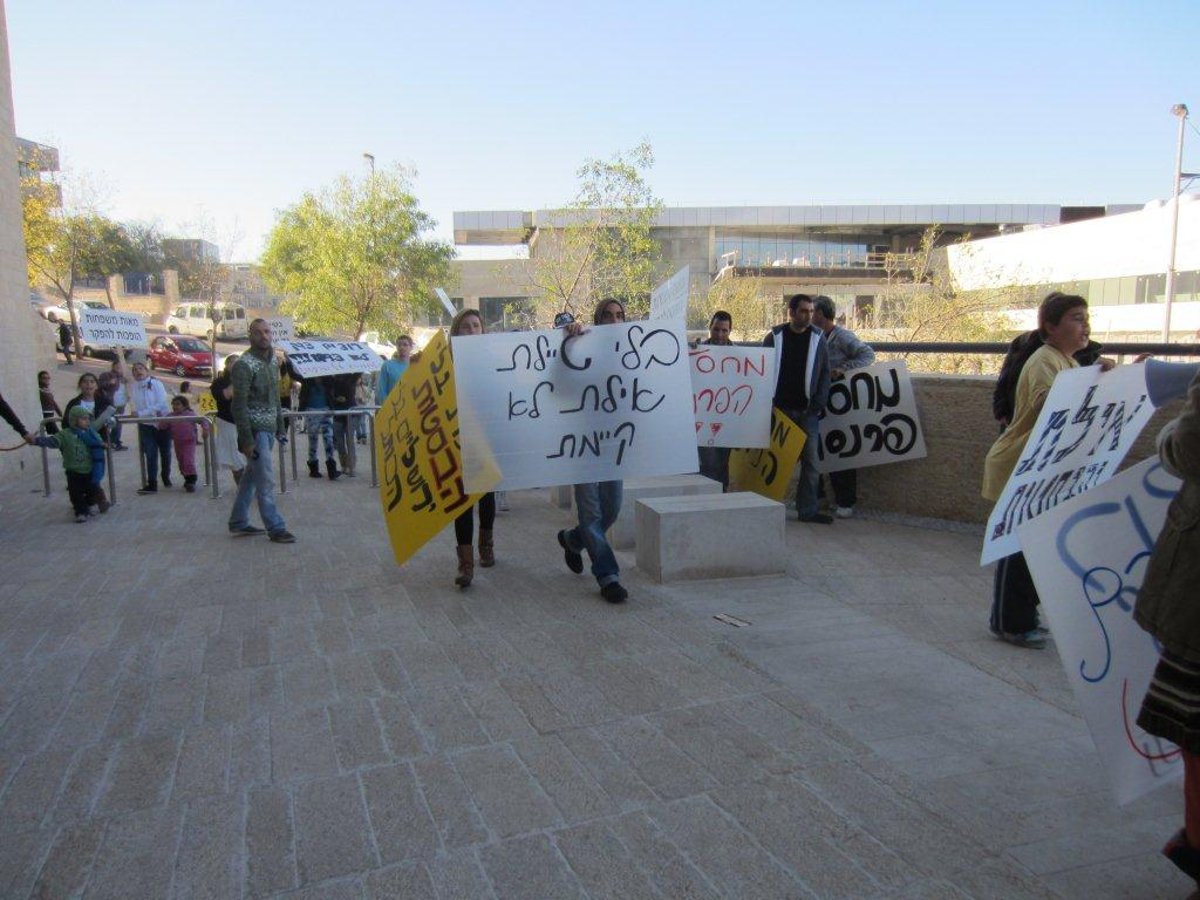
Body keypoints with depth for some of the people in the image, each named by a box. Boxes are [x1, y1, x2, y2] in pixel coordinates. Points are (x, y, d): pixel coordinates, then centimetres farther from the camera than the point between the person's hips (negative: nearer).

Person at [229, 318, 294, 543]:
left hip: (269, 429, 8)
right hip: (255, 430, -8)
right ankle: (276, 528, 0)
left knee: (251, 476, 15)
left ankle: (238, 523, 25)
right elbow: (239, 405, -17)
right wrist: (247, 440, -20)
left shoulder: (273, 360, 12)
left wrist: (280, 427, 16)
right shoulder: (244, 364, -13)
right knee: (266, 481, -6)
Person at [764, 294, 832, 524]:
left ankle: (807, 510, 6)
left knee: (810, 460, 0)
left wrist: (819, 404, -2)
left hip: (807, 410, 2)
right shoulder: (774, 337, 2)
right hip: (780, 409, -1)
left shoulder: (817, 338, 7)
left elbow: (824, 373, 8)